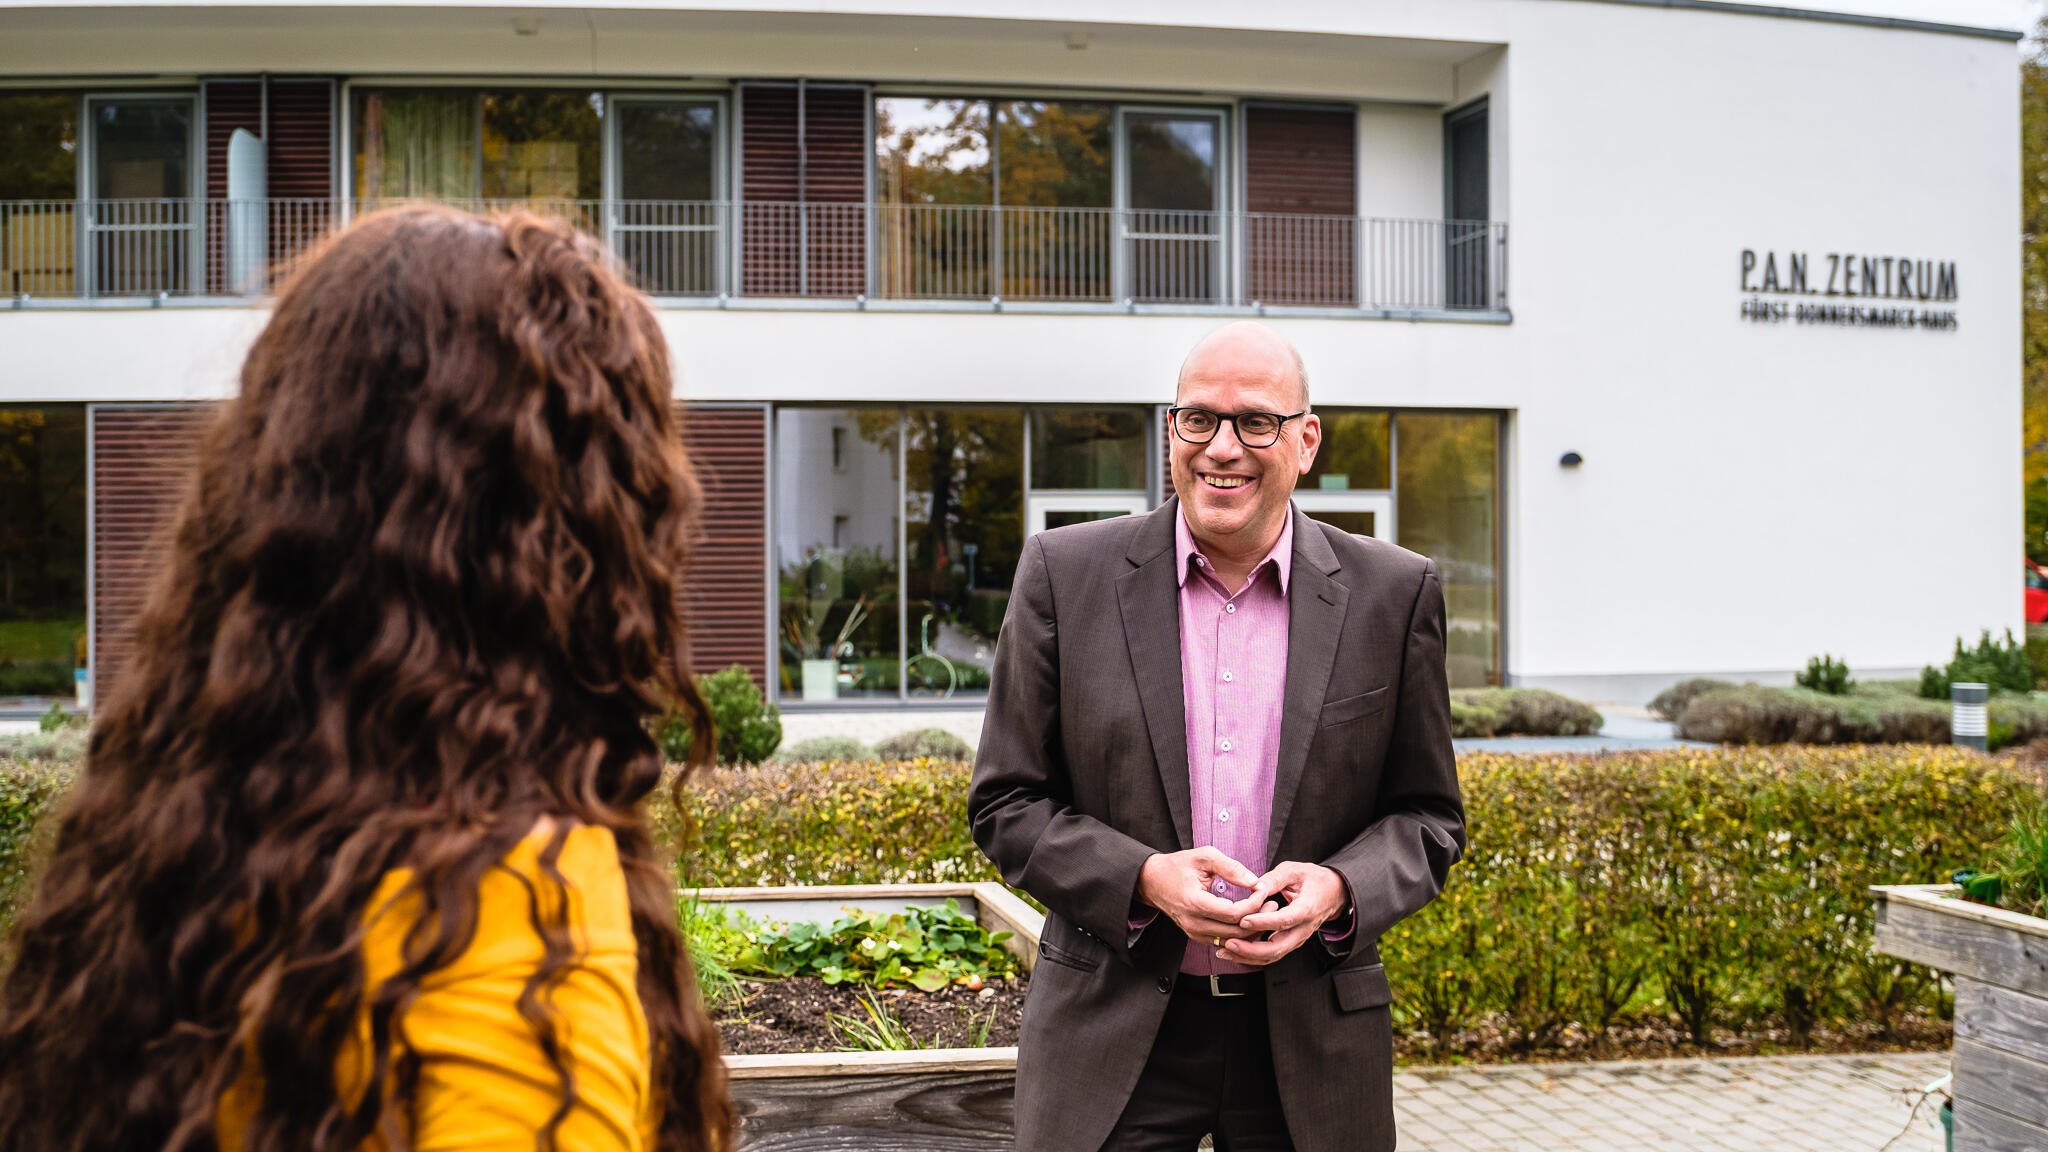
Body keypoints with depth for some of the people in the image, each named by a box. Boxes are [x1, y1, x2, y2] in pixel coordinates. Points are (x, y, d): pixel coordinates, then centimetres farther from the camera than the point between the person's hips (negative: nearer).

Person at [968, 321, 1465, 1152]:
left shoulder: (1394, 593, 1)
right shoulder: (1064, 575, -2)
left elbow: (1429, 814, 7)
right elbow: (1004, 803, 0)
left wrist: (1340, 890, -13)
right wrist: (1142, 877, -15)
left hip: (1311, 1040, 1)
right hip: (1111, 1034, -1)